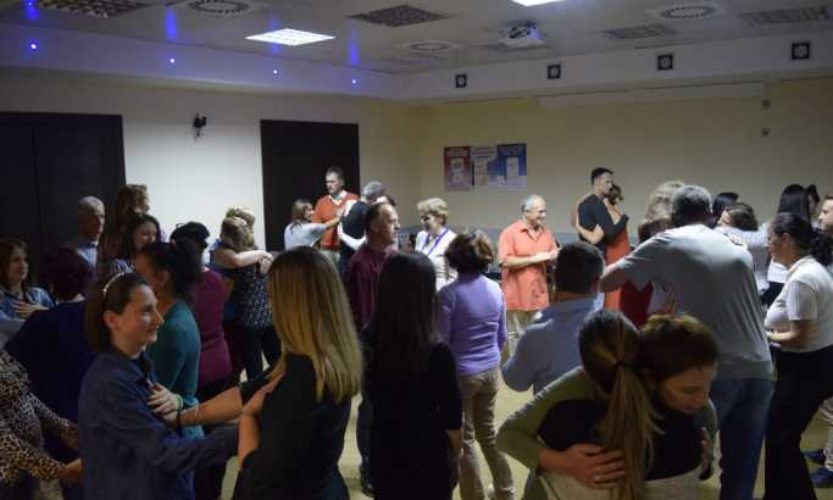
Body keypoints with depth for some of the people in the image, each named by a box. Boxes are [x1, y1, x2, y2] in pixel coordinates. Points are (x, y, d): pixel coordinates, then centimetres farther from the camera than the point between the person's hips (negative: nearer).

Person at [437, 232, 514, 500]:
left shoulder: (449, 293, -19)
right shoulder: (496, 289, -2)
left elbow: (441, 340, -14)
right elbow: (502, 336, 8)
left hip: (461, 374, -6)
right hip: (491, 371, 6)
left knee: (465, 439, 10)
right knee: (487, 430, 23)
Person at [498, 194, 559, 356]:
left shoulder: (546, 233, 8)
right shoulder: (510, 233, -9)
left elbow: (553, 256, 16)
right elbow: (506, 261, -17)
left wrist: (555, 256, -8)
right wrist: (533, 259, -16)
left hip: (539, 295, 5)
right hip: (517, 295, -4)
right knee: (515, 335, 7)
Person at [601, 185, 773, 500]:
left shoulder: (666, 243, 3)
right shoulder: (740, 251, 17)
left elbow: (605, 283, 3)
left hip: (713, 372, -5)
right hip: (759, 371, 5)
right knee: (741, 474, 14)